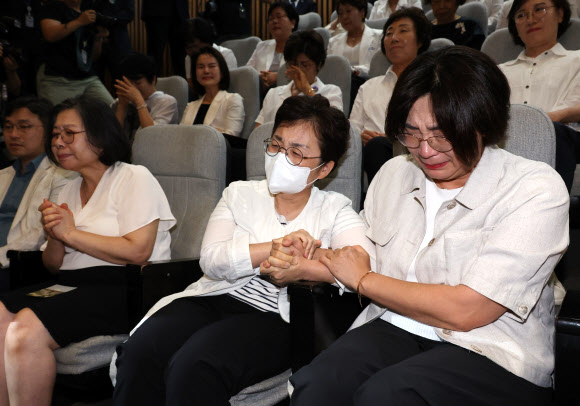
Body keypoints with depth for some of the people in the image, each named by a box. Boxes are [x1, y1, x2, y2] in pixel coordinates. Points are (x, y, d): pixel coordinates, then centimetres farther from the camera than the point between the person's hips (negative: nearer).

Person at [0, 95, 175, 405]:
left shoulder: (134, 178, -1)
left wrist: (70, 232, -8)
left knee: (26, 330, -27)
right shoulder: (69, 189, 22)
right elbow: (53, 265, 20)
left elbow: (137, 252, -15)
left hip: (119, 288, -7)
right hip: (68, 286, 8)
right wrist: (55, 238, -3)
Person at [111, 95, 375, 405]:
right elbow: (212, 259, -1)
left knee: (193, 369, -32)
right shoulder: (240, 194, 16)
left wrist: (302, 269, -17)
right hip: (211, 299, 3)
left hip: (272, 317, -3)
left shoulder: (334, 210, 10)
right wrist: (278, 246, -10)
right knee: (139, 354, -27)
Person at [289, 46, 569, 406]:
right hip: (395, 328, 4)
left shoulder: (537, 190, -10)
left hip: (492, 353, -4)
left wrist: (362, 279, -6)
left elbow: (464, 311, -16)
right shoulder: (396, 172, 10)